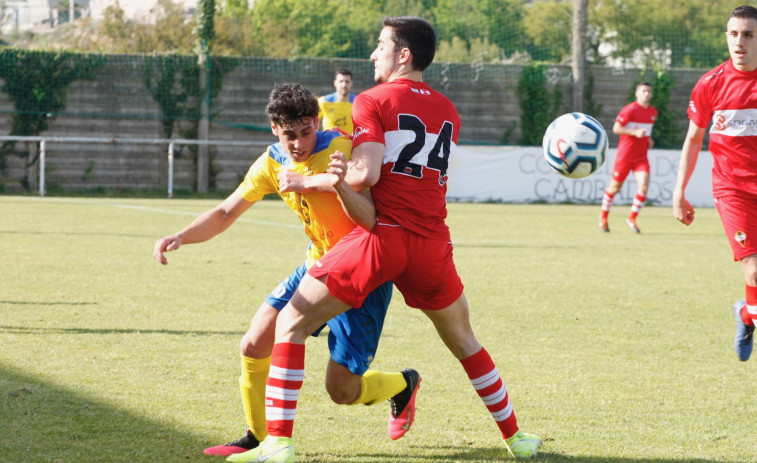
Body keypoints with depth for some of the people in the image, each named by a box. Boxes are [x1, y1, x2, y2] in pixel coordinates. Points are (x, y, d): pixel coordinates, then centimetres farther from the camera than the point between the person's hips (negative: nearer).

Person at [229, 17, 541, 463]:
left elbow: (367, 174, -14)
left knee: (291, 323, 2)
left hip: (382, 237, -5)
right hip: (432, 243, 5)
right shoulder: (448, 112, 17)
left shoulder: (373, 101, -2)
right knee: (464, 342, 25)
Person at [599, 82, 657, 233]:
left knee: (643, 186, -14)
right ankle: (604, 216, 28)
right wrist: (635, 132, -23)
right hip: (625, 155, -5)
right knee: (615, 187, 7)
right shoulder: (630, 110, -11)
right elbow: (616, 128, -14)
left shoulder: (653, 112, 11)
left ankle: (632, 218, 1)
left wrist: (649, 139, 10)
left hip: (641, 156, 5)